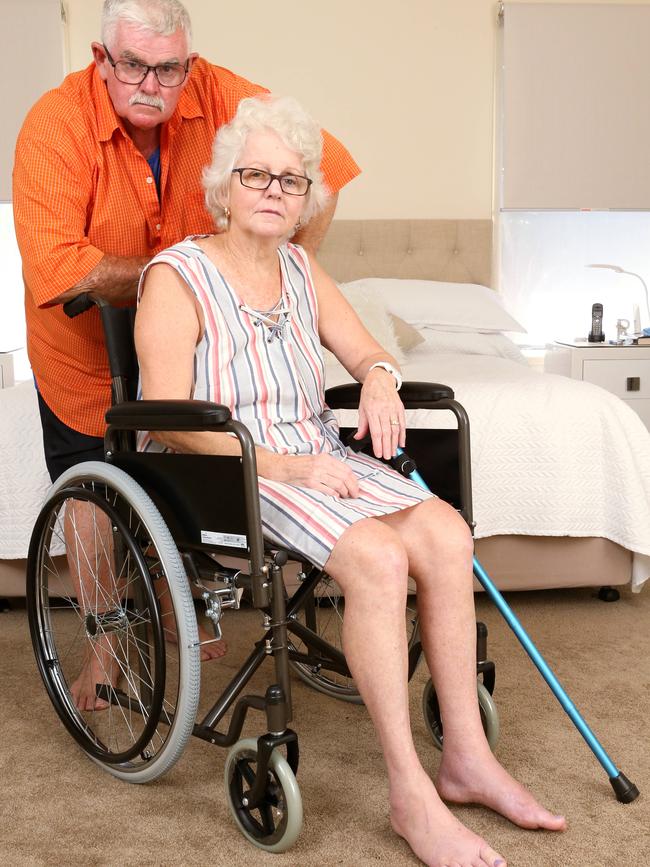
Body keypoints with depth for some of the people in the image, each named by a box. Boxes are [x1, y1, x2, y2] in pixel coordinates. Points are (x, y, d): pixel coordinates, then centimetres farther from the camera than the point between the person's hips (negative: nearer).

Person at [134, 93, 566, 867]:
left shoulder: (300, 269, 13)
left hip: (312, 458, 7)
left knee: (446, 534, -17)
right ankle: (410, 796, -18)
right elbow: (168, 419, -16)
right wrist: (283, 464, -23)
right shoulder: (178, 277, -8)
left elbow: (365, 351, 18)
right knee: (379, 557, -29)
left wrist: (378, 376, -8)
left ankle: (465, 756, -7)